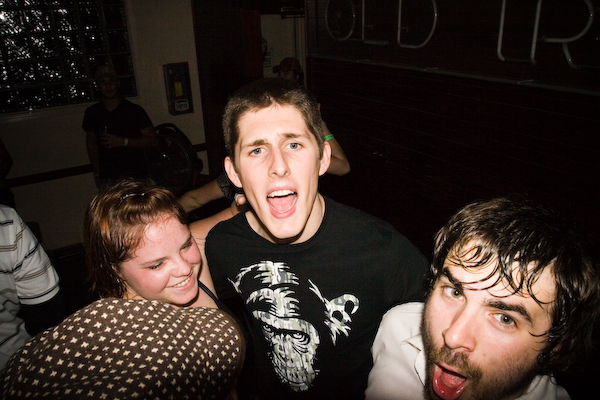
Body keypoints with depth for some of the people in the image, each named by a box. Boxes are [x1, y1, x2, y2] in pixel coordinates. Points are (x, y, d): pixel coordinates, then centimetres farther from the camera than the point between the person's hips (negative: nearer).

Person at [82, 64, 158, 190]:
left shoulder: (134, 110, 1)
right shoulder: (92, 113, 10)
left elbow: (153, 141, -1)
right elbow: (91, 143, 20)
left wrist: (123, 141, -11)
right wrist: (97, 173, 12)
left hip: (137, 176, -2)